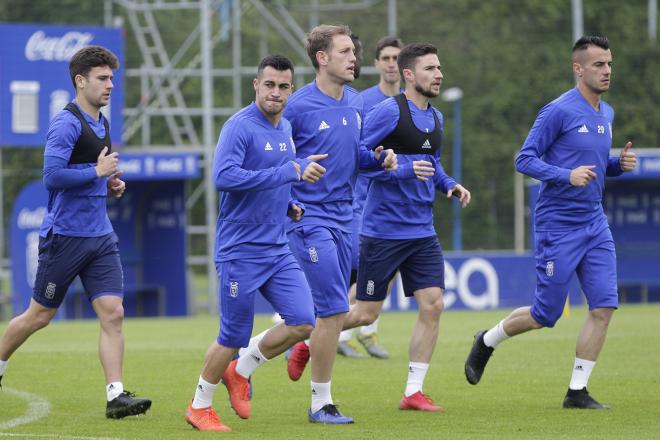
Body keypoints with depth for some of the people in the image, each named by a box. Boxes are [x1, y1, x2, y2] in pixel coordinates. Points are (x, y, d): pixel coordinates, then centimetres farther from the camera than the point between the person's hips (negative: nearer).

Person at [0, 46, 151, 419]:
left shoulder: (101, 124, 14)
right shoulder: (67, 123, -14)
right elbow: (52, 175, -24)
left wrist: (111, 184, 10)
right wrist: (97, 171, -18)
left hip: (100, 237, 7)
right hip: (65, 234, -7)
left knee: (113, 314, -6)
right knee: (39, 315, 6)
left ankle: (116, 395, -9)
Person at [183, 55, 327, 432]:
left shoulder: (286, 130, 11)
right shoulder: (240, 127, -14)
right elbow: (225, 177, -29)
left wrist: (290, 205, 5)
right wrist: (291, 172, -30)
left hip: (278, 249, 7)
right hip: (241, 252, -7)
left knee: (302, 323, -4)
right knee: (234, 337, -1)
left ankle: (241, 372, 18)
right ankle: (200, 407, 20)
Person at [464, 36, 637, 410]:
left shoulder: (607, 114, 12)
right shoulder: (559, 111, -12)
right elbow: (525, 160, -13)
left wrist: (619, 164, 3)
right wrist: (567, 176, -26)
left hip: (595, 225, 7)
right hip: (558, 227, -7)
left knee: (605, 306, -6)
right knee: (545, 315, 0)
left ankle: (577, 392, 2)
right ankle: (486, 343, 28)